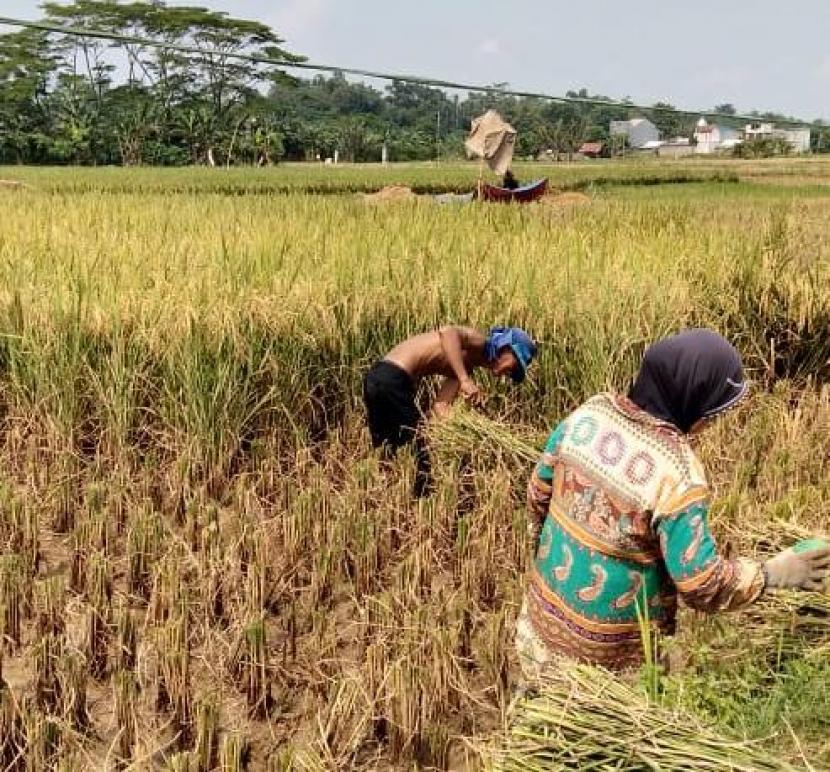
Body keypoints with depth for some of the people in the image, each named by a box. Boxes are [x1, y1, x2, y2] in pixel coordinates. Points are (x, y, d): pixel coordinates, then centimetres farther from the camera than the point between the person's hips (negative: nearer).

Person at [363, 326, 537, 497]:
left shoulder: (466, 366, 19)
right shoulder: (479, 342, -5)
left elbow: (439, 405, 11)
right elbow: (447, 332, -28)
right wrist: (465, 380, -31)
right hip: (393, 379, -10)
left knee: (386, 453, 19)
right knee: (421, 451, 0)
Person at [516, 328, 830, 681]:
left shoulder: (587, 414, -12)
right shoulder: (677, 475, -29)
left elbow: (539, 491, 2)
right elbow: (701, 583, -21)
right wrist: (773, 573, -6)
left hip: (548, 602, 5)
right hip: (607, 644, -5)